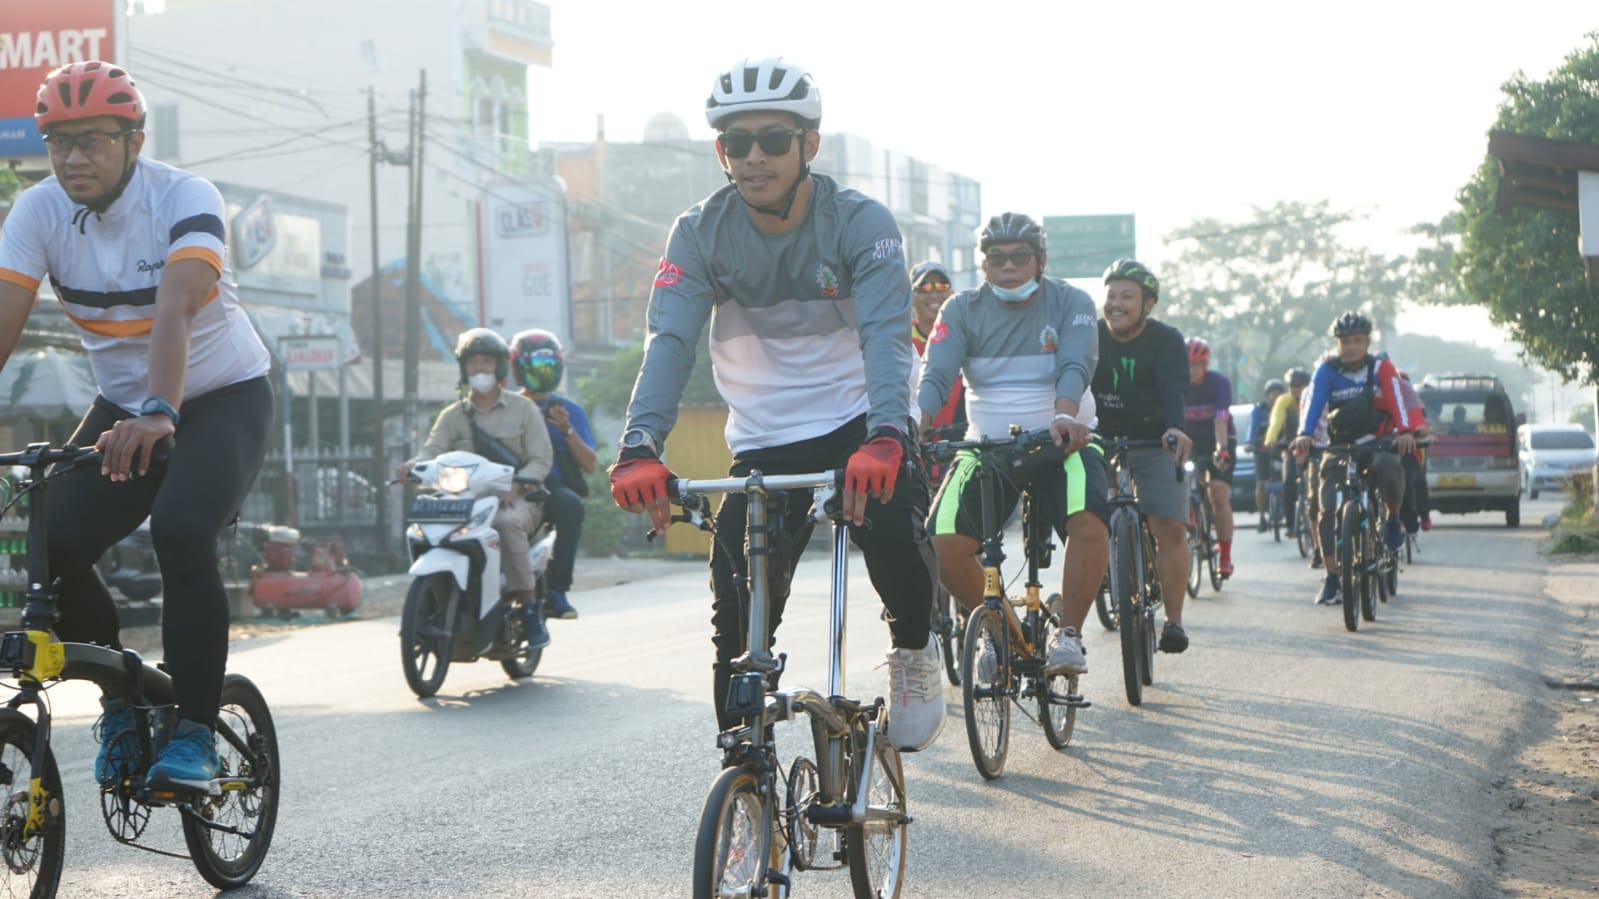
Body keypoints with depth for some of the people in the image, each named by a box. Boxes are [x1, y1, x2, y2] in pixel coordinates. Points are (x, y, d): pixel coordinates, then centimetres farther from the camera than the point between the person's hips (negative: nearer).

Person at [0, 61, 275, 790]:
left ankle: (194, 732, -19)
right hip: (123, 406, 4)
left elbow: (175, 309, -40)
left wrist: (158, 414, -55)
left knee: (181, 533, -30)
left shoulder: (183, 198, -23)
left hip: (225, 397, -4)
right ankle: (120, 694, 7)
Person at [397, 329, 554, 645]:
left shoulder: (523, 409, 9)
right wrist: (413, 465, -26)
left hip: (515, 500, -3)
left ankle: (530, 608, -31)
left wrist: (516, 485, -19)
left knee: (506, 522, -38)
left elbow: (542, 458, 0)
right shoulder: (453, 415, 15)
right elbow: (433, 450, -1)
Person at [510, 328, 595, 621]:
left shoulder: (570, 410, 15)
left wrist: (568, 430, -4)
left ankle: (556, 590, -30)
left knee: (571, 506, -36)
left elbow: (591, 465, 10)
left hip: (553, 487, 1)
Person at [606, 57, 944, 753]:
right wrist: (641, 448, -39)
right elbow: (670, 342, -20)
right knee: (738, 628, -7)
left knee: (891, 529, -31)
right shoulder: (700, 235, -9)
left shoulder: (859, 222, -14)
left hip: (857, 426, -2)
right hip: (764, 445, 2)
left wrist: (884, 436, -46)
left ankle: (914, 651, -1)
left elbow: (885, 332, -27)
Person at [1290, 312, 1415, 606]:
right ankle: (1332, 578, -4)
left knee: (1388, 465, -37)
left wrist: (1405, 431, -38)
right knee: (1327, 509, -14)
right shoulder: (1327, 370, -2)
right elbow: (1314, 402, -16)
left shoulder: (1381, 368, -4)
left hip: (1375, 444, -2)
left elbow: (1395, 401, -18)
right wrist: (1304, 435, -35)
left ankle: (1393, 517, -7)